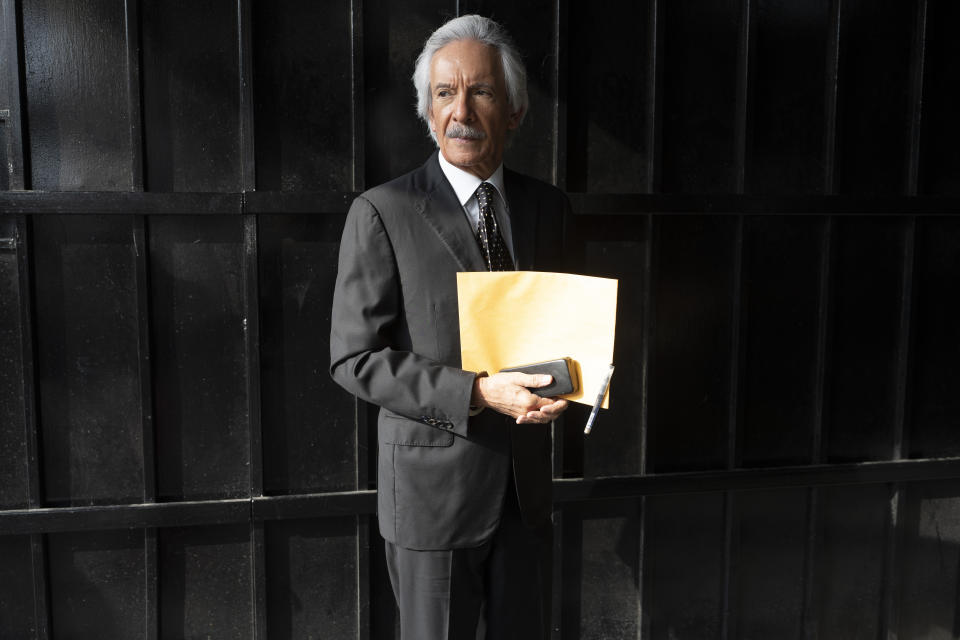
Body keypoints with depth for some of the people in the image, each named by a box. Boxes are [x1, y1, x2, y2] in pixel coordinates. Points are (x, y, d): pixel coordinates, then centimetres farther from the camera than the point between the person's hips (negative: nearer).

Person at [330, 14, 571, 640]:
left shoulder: (548, 206, 4)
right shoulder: (383, 213, -11)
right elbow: (355, 358, -14)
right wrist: (476, 393, -23)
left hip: (527, 481, 5)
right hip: (434, 488, -4)